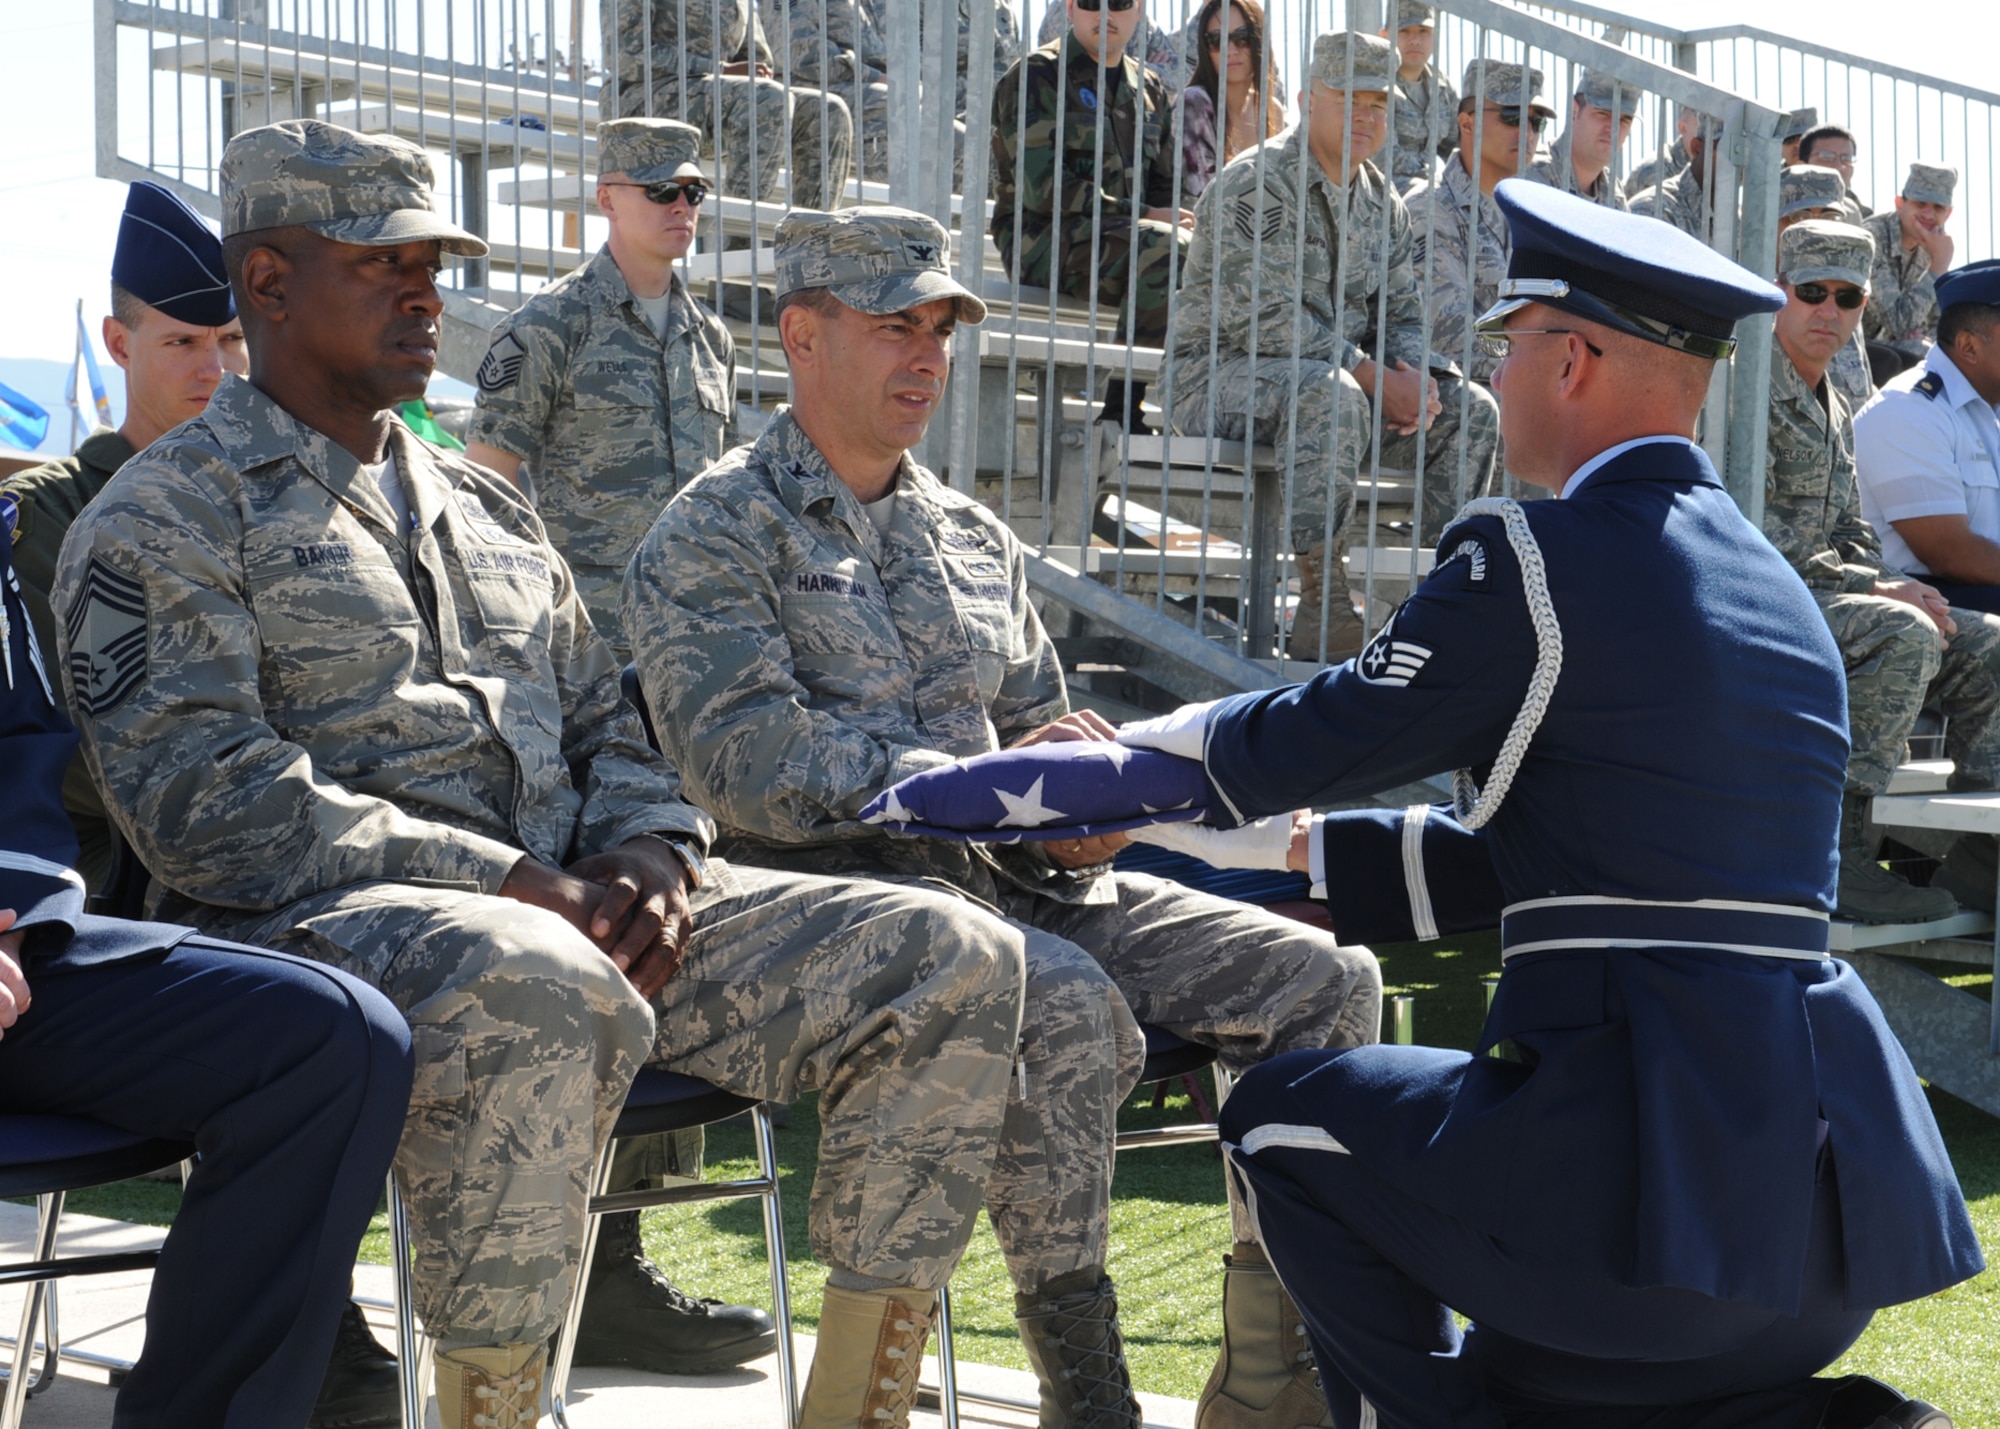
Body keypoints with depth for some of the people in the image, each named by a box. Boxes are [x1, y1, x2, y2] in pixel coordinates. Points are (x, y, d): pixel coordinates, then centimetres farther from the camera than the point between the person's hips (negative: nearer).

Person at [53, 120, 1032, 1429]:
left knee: (954, 963, -10)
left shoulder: (486, 507, 27)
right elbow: (203, 799, -11)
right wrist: (506, 883, -17)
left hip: (562, 917, 7)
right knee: (538, 988, -44)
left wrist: (648, 851, 1)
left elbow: (608, 727, 27)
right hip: (315, 921, -7)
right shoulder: (166, 518, 4)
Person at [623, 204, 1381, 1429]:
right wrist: (980, 779, -17)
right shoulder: (714, 536, 1)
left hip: (1012, 879, 7)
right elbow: (747, 763, -14)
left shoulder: (976, 538, 22)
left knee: (1323, 983, -9)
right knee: (1065, 1002, -37)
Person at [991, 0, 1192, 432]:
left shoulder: (1151, 93, 19)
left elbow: (1163, 193, 21)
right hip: (1043, 240, -6)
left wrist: (1173, 220, -5)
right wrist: (1143, 216, -15)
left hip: (1124, 239, 6)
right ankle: (1122, 409, -27)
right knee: (1167, 250, -33)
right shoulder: (1036, 76, -2)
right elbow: (1042, 188, -13)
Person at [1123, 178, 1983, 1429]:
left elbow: (1326, 738, 1)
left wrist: (1165, 742, 21)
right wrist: (1303, 850, 29)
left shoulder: (1536, 562, -10)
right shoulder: (1776, 585, 16)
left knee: (1284, 1117, 15)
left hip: (1656, 1173, -8)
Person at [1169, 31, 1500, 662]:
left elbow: (1401, 314, 13)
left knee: (1471, 411, -6)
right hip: (1223, 373, -8)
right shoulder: (1257, 185, -14)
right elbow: (1264, 319, -22)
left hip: (1340, 376, 8)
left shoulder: (1382, 202, 11)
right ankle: (1320, 607, -35)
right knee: (1332, 394, -39)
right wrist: (1375, 376, -23)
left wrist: (1419, 377, -11)